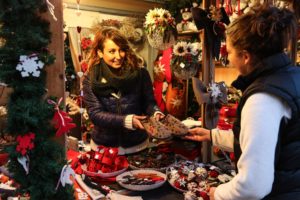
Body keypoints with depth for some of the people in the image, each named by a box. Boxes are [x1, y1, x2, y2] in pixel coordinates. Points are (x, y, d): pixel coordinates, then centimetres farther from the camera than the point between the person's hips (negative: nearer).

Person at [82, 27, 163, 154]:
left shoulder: (140, 74, -9)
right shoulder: (90, 79, -11)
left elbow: (148, 102, -3)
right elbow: (95, 113, -16)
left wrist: (156, 113, -26)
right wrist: (127, 120, -30)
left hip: (136, 144, 1)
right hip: (104, 146, 0)